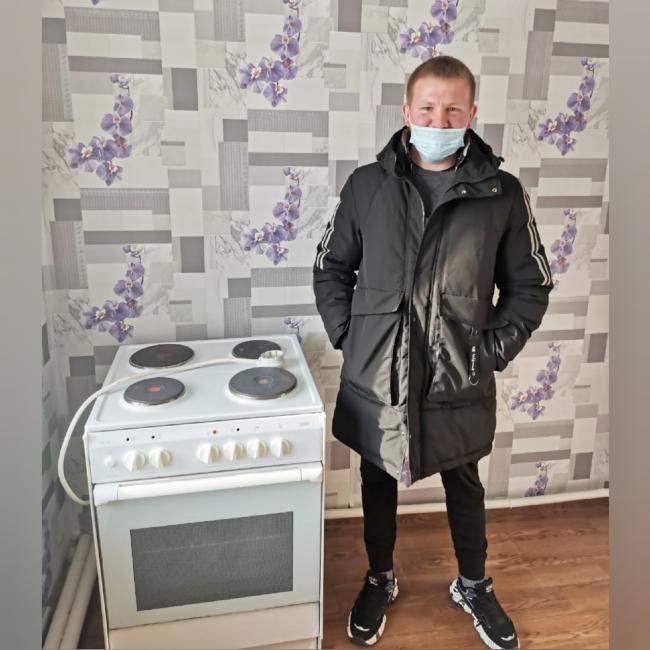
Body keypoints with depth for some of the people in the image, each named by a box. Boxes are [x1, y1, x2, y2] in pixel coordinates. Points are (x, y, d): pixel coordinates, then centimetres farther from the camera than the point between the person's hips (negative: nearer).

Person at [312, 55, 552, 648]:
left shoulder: (502, 193, -5)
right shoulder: (366, 185, -3)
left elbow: (529, 286, 2)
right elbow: (331, 268, 6)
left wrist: (493, 349, -6)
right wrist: (346, 334, -3)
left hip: (459, 382, 0)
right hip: (375, 378, 1)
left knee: (464, 486, 20)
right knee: (378, 483, 19)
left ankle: (473, 586, 47)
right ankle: (380, 581, 45)